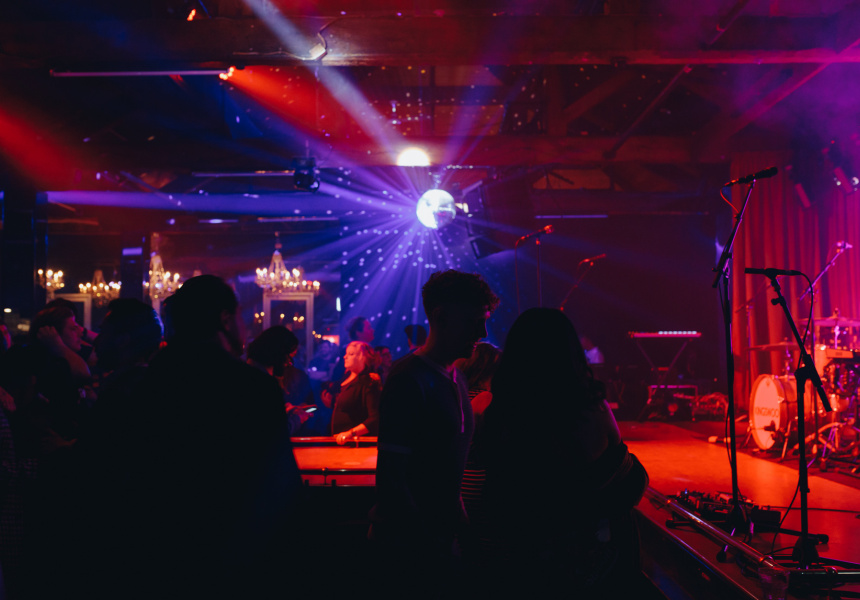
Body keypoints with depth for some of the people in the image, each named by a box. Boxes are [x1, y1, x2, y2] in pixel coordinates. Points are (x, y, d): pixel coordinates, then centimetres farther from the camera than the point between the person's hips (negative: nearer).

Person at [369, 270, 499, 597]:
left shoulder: (456, 377, 8)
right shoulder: (409, 380, -19)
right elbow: (391, 477, -21)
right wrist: (426, 550, -21)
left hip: (442, 534, 8)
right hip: (409, 545, -8)